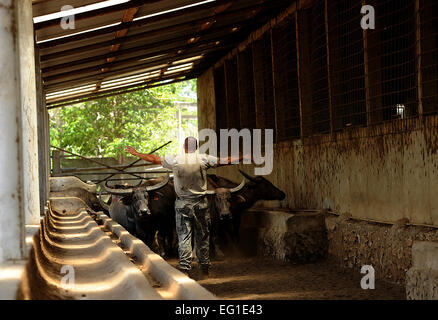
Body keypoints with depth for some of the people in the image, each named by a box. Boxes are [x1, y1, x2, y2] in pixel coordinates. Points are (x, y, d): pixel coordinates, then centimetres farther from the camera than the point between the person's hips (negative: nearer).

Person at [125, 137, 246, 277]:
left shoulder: (175, 160, -5)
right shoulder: (203, 159, -5)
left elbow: (153, 159, 4)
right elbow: (225, 161, 3)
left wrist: (135, 153, 17)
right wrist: (243, 157, 17)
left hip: (182, 204, 0)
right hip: (200, 203, 0)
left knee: (183, 236, 2)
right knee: (202, 236, 10)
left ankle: (184, 267, -6)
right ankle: (204, 267, 17)